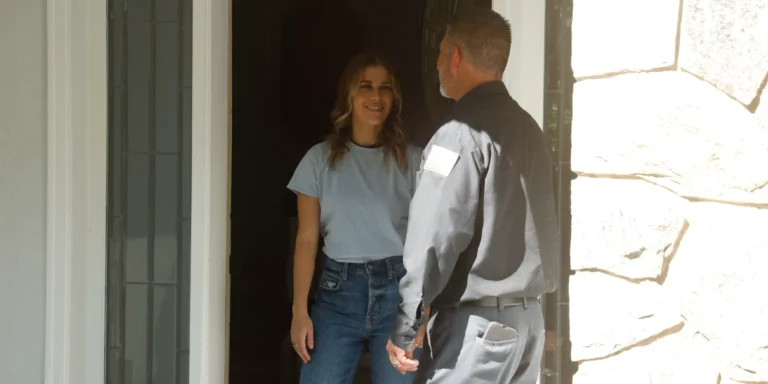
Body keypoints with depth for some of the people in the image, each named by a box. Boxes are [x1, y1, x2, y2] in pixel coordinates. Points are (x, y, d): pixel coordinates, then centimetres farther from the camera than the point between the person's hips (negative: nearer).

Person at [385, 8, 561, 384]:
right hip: (527, 318, 8)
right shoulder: (527, 127, 11)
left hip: (476, 323, -8)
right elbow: (537, 229, 12)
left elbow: (432, 240, -17)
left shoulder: (461, 134, -13)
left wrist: (404, 327, -11)